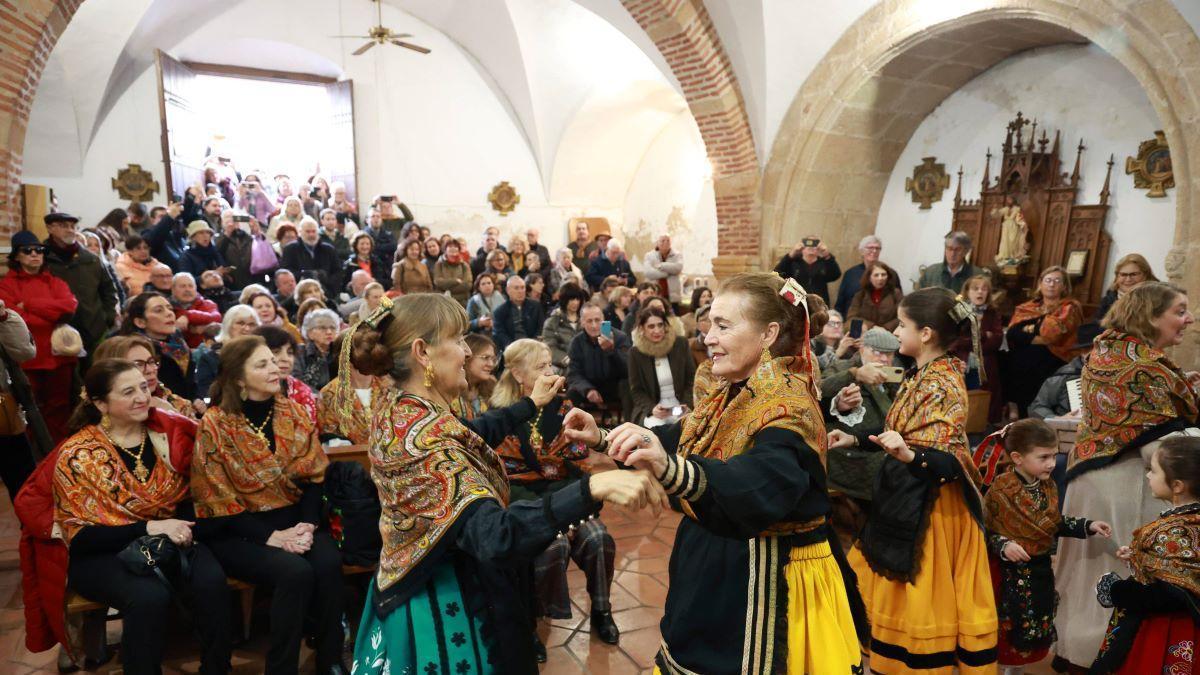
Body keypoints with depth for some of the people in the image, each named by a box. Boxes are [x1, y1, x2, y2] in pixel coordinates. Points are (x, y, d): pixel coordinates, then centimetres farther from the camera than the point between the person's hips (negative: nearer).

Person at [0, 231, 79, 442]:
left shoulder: (54, 281, 13)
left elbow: (70, 306, -7)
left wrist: (29, 304, -11)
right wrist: (54, 315, -17)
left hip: (59, 355, 3)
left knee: (59, 408, 9)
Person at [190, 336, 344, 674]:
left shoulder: (293, 412, 4)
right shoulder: (215, 425, -9)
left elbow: (313, 475, 3)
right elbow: (219, 501, -9)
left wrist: (307, 524, -13)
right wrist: (271, 537, -18)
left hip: (293, 518, 4)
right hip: (238, 531, -3)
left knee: (329, 563, -25)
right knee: (295, 572, -30)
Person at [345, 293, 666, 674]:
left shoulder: (397, 409, -2)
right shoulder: (423, 437, -32)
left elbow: (469, 436, 16)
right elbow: (493, 536, -44)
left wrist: (531, 403, 23)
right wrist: (592, 489, -54)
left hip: (414, 587, 10)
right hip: (444, 606, -9)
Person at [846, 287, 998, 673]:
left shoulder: (941, 386, -21)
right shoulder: (927, 375, 6)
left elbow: (951, 459, -27)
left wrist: (908, 456, -44)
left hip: (928, 506, -9)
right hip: (908, 498, 9)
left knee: (922, 595, 4)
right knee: (901, 594, 19)